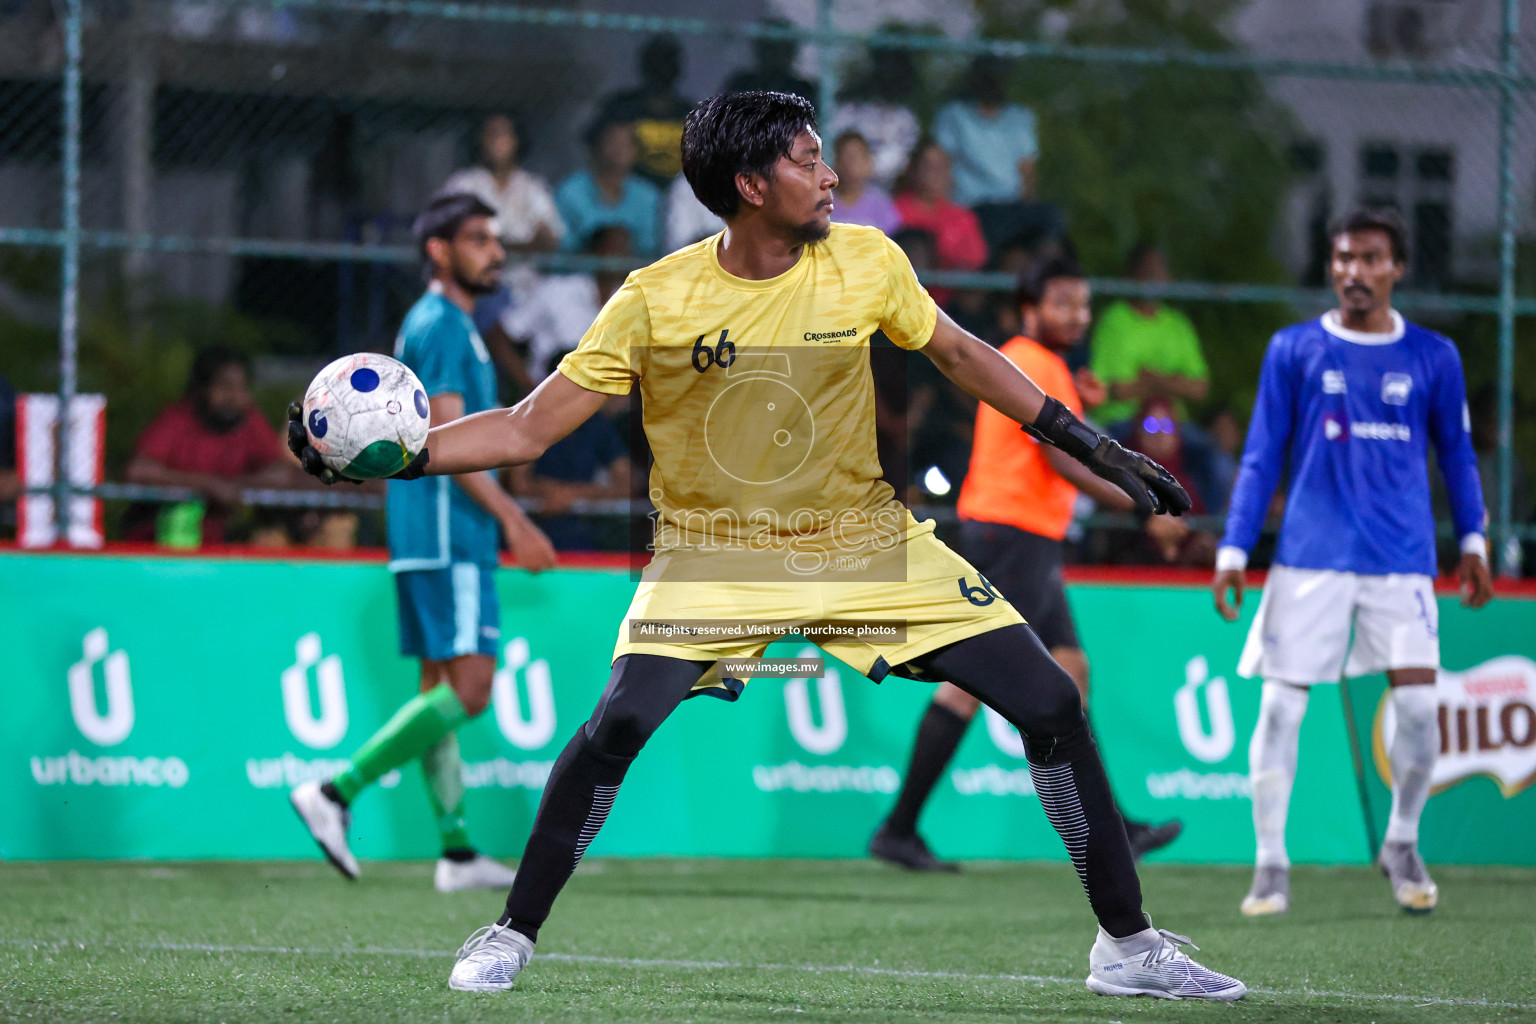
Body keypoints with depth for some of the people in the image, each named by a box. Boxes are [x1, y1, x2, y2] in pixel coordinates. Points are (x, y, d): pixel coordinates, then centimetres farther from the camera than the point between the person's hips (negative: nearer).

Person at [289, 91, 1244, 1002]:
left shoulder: (865, 261, -6)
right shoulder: (657, 301, -13)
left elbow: (961, 353, 11)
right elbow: (531, 428, -10)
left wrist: (1091, 446, 12)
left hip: (868, 546, 3)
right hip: (713, 556, -2)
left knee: (1053, 707, -6)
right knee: (621, 724, -26)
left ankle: (1128, 945, 9)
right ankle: (512, 936, -5)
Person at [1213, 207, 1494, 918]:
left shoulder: (1432, 358, 7)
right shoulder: (1293, 350, 5)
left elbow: (1456, 453, 16)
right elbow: (1261, 457, 7)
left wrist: (1472, 542, 8)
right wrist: (1233, 552, 2)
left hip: (1402, 560, 0)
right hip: (1310, 558, 0)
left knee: (1418, 705, -9)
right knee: (1280, 709, -5)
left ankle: (1402, 845, 14)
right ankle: (1271, 865, 5)